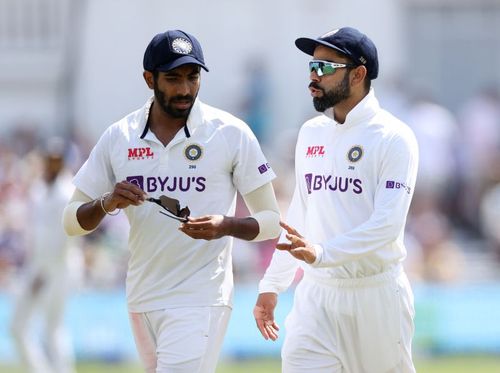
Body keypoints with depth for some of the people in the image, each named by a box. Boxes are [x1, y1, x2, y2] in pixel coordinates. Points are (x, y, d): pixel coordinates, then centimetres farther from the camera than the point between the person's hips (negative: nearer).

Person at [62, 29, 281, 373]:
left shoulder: (232, 133, -4)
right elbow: (72, 222, 8)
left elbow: (271, 221, -1)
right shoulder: (119, 137, 5)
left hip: (200, 301, -5)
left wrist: (227, 226, -22)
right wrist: (107, 203, -14)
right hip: (142, 300, 5)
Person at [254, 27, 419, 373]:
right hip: (317, 294, 5)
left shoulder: (393, 138, -10)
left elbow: (387, 226, -20)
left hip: (376, 294, -5)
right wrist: (272, 283, 16)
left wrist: (321, 253, -32)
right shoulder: (311, 133, 11)